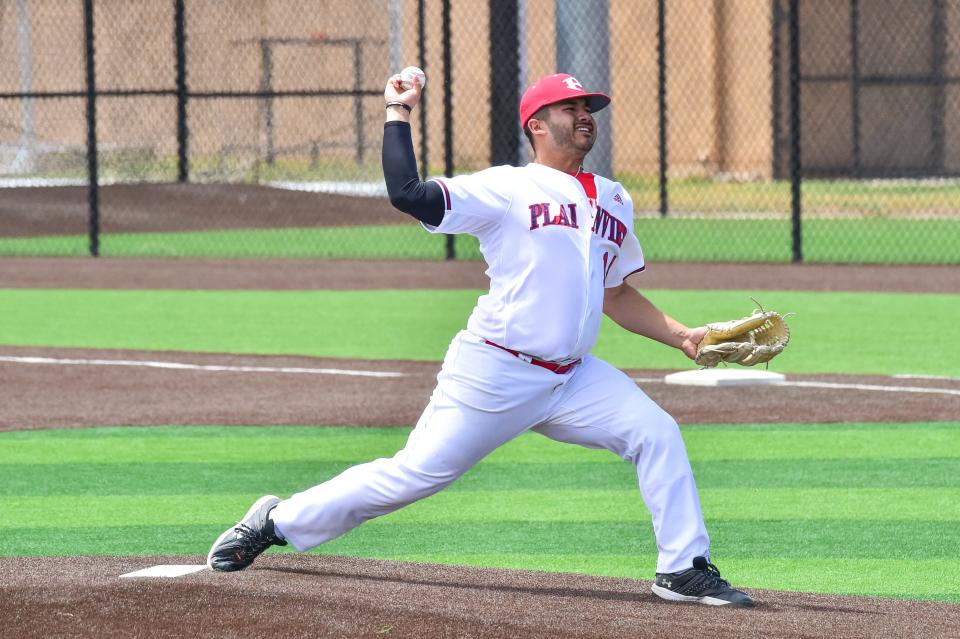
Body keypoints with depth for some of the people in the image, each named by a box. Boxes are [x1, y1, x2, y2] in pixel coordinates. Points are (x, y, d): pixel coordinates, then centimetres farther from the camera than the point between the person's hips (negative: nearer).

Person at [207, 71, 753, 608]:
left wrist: (681, 336, 12)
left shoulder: (614, 202, 14)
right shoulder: (508, 189, -6)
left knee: (657, 433, -10)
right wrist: (399, 114, -11)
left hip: (574, 378, 6)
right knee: (415, 475, -4)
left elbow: (616, 296, 23)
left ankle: (684, 569, -1)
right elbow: (407, 194, -16)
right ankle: (277, 522, 12)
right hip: (495, 376, -6)